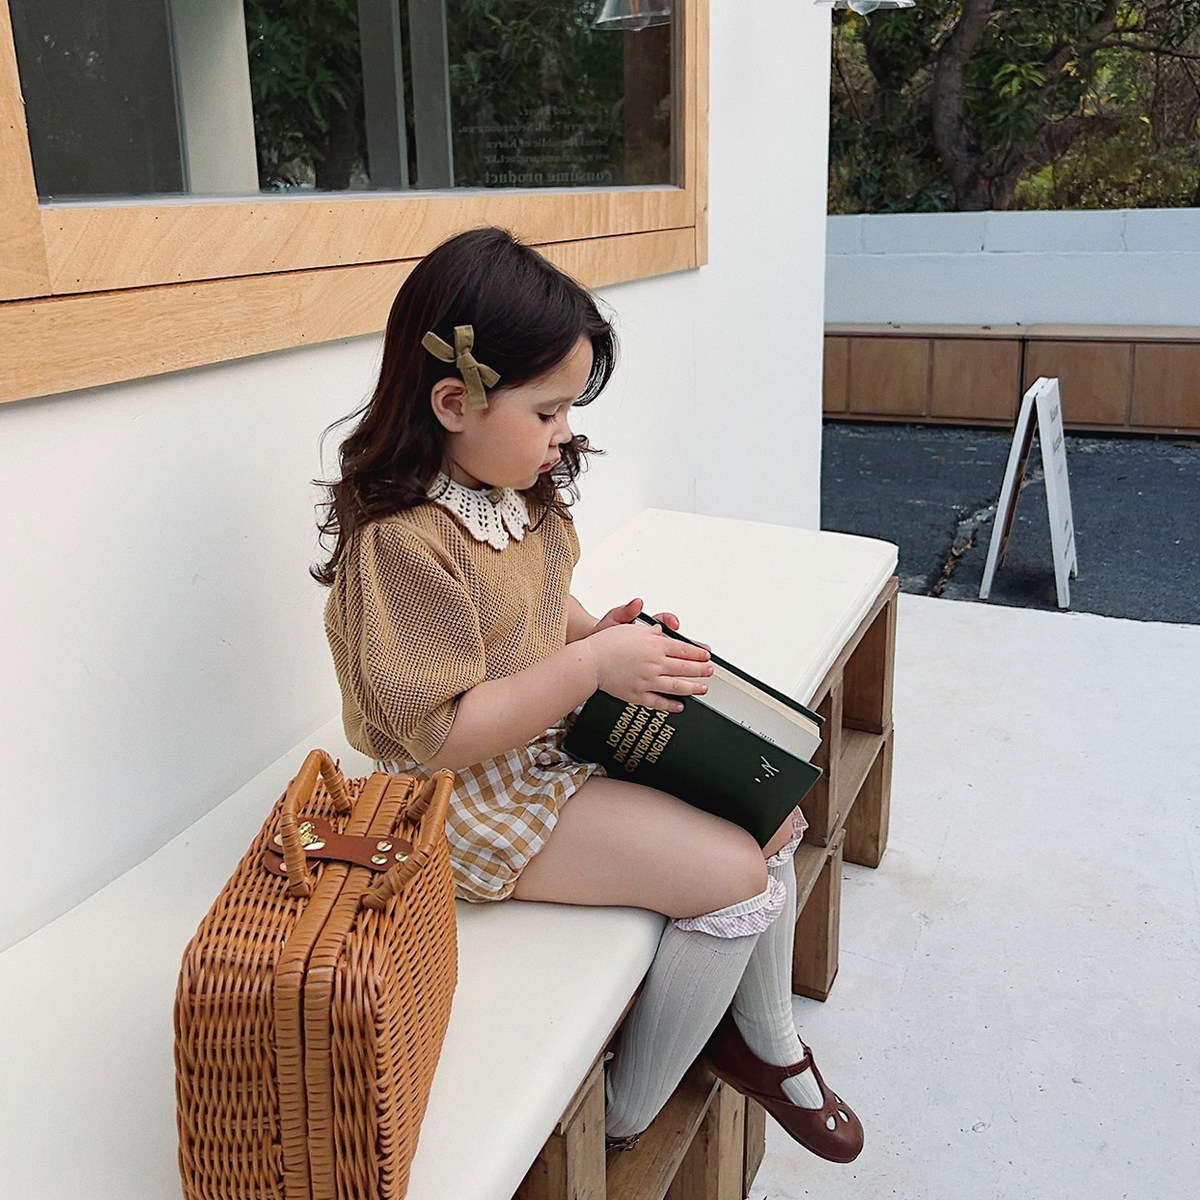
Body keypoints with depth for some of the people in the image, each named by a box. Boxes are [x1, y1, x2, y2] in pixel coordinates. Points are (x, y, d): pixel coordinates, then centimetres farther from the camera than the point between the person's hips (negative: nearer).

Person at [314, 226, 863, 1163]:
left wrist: (604, 632, -2)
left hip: (566, 738, 10)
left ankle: (767, 1040, 27)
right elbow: (436, 734, -26)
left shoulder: (521, 493, 3)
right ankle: (626, 1124, 5)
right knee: (734, 876, -17)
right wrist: (592, 666, -28)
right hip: (473, 798, -9)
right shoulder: (402, 541, -26)